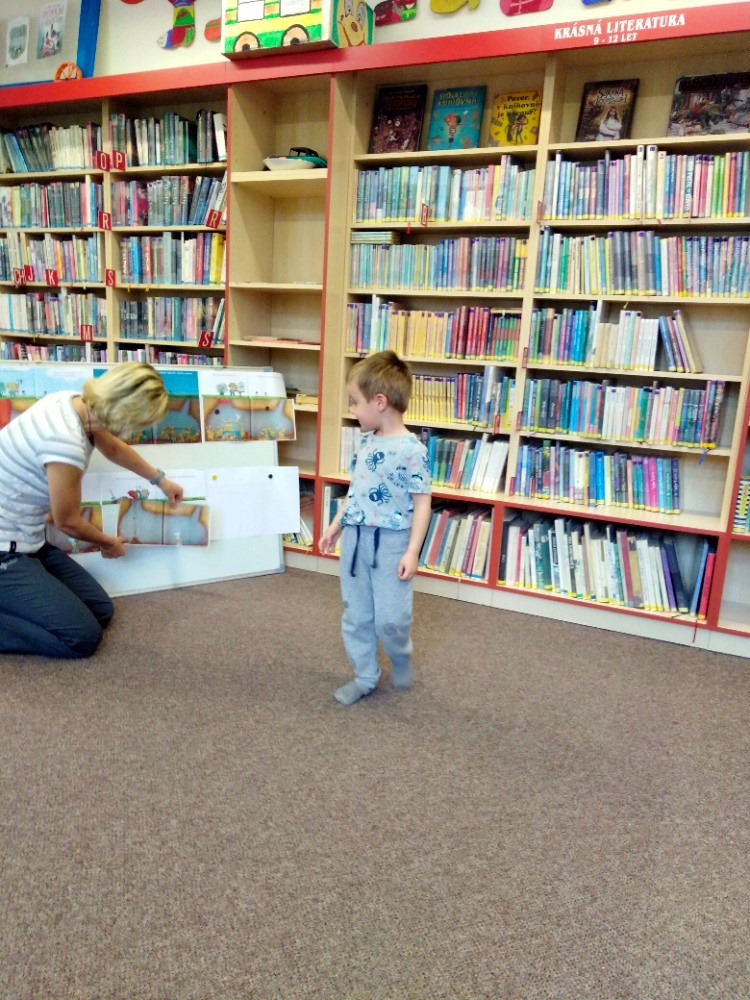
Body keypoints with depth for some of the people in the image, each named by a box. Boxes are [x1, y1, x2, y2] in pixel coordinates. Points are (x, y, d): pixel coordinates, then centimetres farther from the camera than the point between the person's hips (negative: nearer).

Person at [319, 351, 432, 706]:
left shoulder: (411, 450, -17)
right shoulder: (367, 441, 6)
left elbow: (422, 502, -15)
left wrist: (412, 551, -18)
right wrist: (336, 525, 19)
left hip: (390, 543, -7)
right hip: (355, 539, 7)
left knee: (390, 618, -1)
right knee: (355, 615, 13)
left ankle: (401, 660, 31)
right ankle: (364, 677, 28)